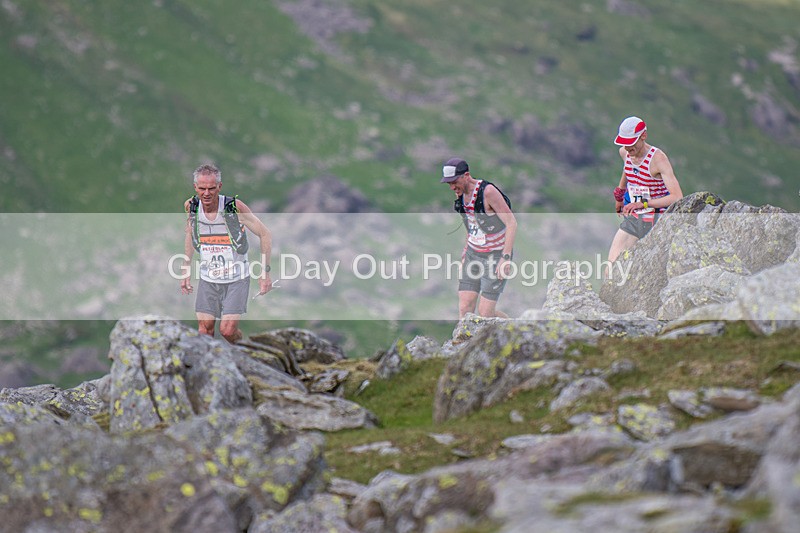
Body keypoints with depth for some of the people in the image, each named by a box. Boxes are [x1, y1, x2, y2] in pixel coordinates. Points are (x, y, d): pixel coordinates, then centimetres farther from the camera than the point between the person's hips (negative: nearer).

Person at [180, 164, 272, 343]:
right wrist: (186, 270, 12)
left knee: (227, 331, -10)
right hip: (207, 279, 4)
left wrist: (265, 272, -10)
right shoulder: (191, 206, -8)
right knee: (205, 330, 0)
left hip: (237, 278, -3)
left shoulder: (234, 206, -19)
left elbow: (265, 234, -9)